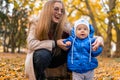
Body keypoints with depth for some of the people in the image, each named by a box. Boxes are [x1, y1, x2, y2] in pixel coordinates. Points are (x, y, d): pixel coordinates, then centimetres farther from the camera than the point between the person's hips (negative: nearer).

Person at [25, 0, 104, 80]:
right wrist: (55, 43, -31)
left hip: (55, 59, 3)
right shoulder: (36, 23, -16)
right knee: (43, 54, -39)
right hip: (40, 57, -3)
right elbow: (31, 44, -28)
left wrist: (98, 38, -39)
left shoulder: (64, 26, -10)